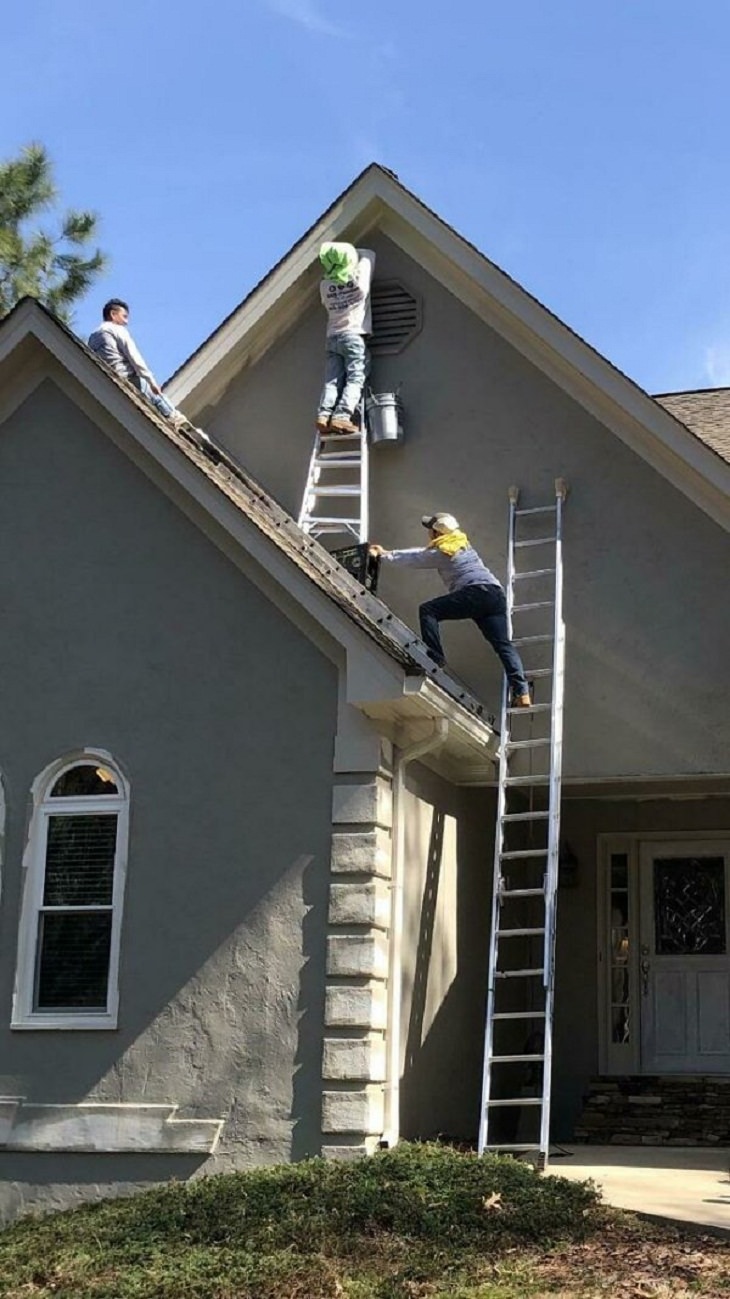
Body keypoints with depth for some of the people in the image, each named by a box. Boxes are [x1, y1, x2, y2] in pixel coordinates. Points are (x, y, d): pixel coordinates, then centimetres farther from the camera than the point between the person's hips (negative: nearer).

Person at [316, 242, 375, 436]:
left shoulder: (325, 284, 6)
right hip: (354, 335, -4)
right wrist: (349, 252, 27)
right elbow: (368, 254, 17)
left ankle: (324, 415, -23)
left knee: (332, 381, -3)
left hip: (332, 338, 4)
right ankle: (342, 416, -27)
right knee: (355, 380, -9)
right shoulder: (359, 277, -1)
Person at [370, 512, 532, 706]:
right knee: (503, 644, 1)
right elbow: (421, 552, 38)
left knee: (428, 611, -1)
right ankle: (522, 692, -12)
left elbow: (412, 559, 17)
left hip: (475, 592, -8)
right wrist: (386, 552, 44)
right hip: (496, 593, 8)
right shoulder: (462, 544, 29)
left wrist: (385, 555, 34)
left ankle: (435, 659, -13)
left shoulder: (441, 552, 5)